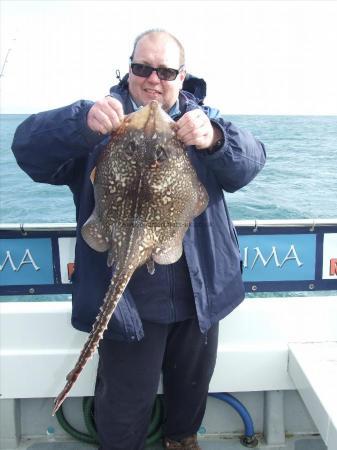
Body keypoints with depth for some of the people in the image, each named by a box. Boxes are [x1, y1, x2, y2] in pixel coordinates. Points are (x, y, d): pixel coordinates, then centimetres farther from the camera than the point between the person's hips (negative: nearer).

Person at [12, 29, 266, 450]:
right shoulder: (105, 117, -5)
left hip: (200, 293, 4)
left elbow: (250, 162, -13)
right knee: (125, 404, 12)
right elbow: (28, 147, -19)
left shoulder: (202, 117, 4)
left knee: (193, 384, 26)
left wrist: (215, 139, -36)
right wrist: (83, 123, -39)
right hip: (128, 299, -3)